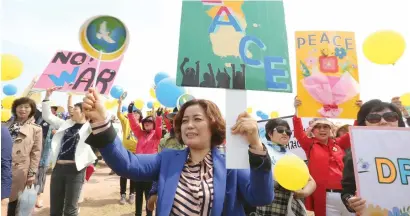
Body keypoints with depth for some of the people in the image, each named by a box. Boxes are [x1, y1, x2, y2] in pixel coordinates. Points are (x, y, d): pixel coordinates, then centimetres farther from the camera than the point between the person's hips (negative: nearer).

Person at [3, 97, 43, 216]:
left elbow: (36, 153, -4)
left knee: (13, 199, 8)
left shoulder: (36, 129, -4)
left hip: (19, 169, -3)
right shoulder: (8, 124, 9)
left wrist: (32, 173, -6)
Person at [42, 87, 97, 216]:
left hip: (75, 170, -6)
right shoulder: (66, 124, 14)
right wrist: (47, 97, 12)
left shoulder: (89, 127, -4)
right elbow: (47, 116, 20)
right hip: (58, 168, 6)